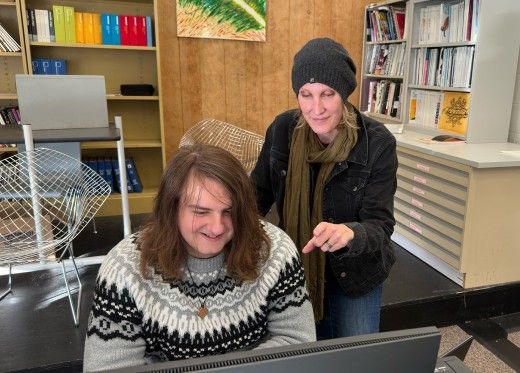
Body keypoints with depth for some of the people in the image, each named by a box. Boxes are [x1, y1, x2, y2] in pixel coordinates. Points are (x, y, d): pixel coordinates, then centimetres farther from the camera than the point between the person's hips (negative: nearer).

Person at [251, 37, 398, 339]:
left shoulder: (377, 142, -22)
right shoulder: (283, 129, -15)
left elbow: (380, 224, -23)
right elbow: (260, 191, -3)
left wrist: (349, 233, -47)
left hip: (355, 272, -2)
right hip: (296, 268, 3)